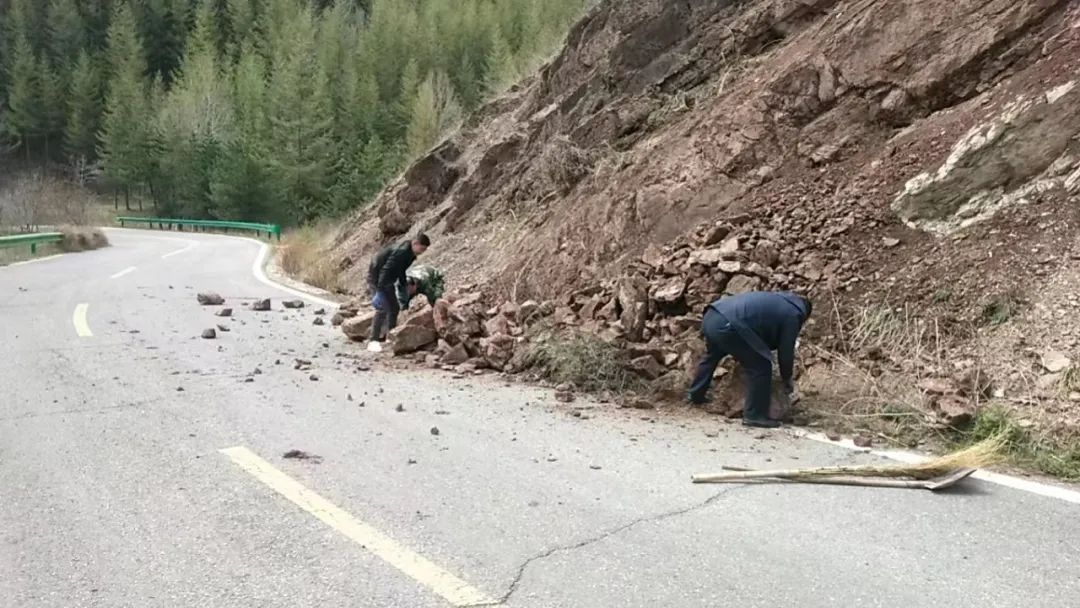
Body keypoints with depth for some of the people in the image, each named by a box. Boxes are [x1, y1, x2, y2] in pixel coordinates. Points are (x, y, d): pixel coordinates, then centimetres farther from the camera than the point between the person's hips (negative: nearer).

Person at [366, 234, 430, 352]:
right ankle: (373, 341, -17)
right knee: (382, 309, -18)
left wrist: (404, 287, 19)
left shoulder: (410, 254, 3)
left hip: (387, 280, 10)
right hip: (377, 277, -10)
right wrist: (379, 291, -35)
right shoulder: (401, 252, -27)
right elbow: (386, 270, -32)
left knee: (394, 308, 10)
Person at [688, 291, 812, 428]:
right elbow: (786, 350, 9)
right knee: (761, 367, 2)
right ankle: (754, 416, 9)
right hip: (726, 326, -10)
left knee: (712, 356, 35)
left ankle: (696, 395, 52)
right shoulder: (792, 315, 6)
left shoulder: (777, 301, 31)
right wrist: (787, 379, 25)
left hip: (712, 316, 10)